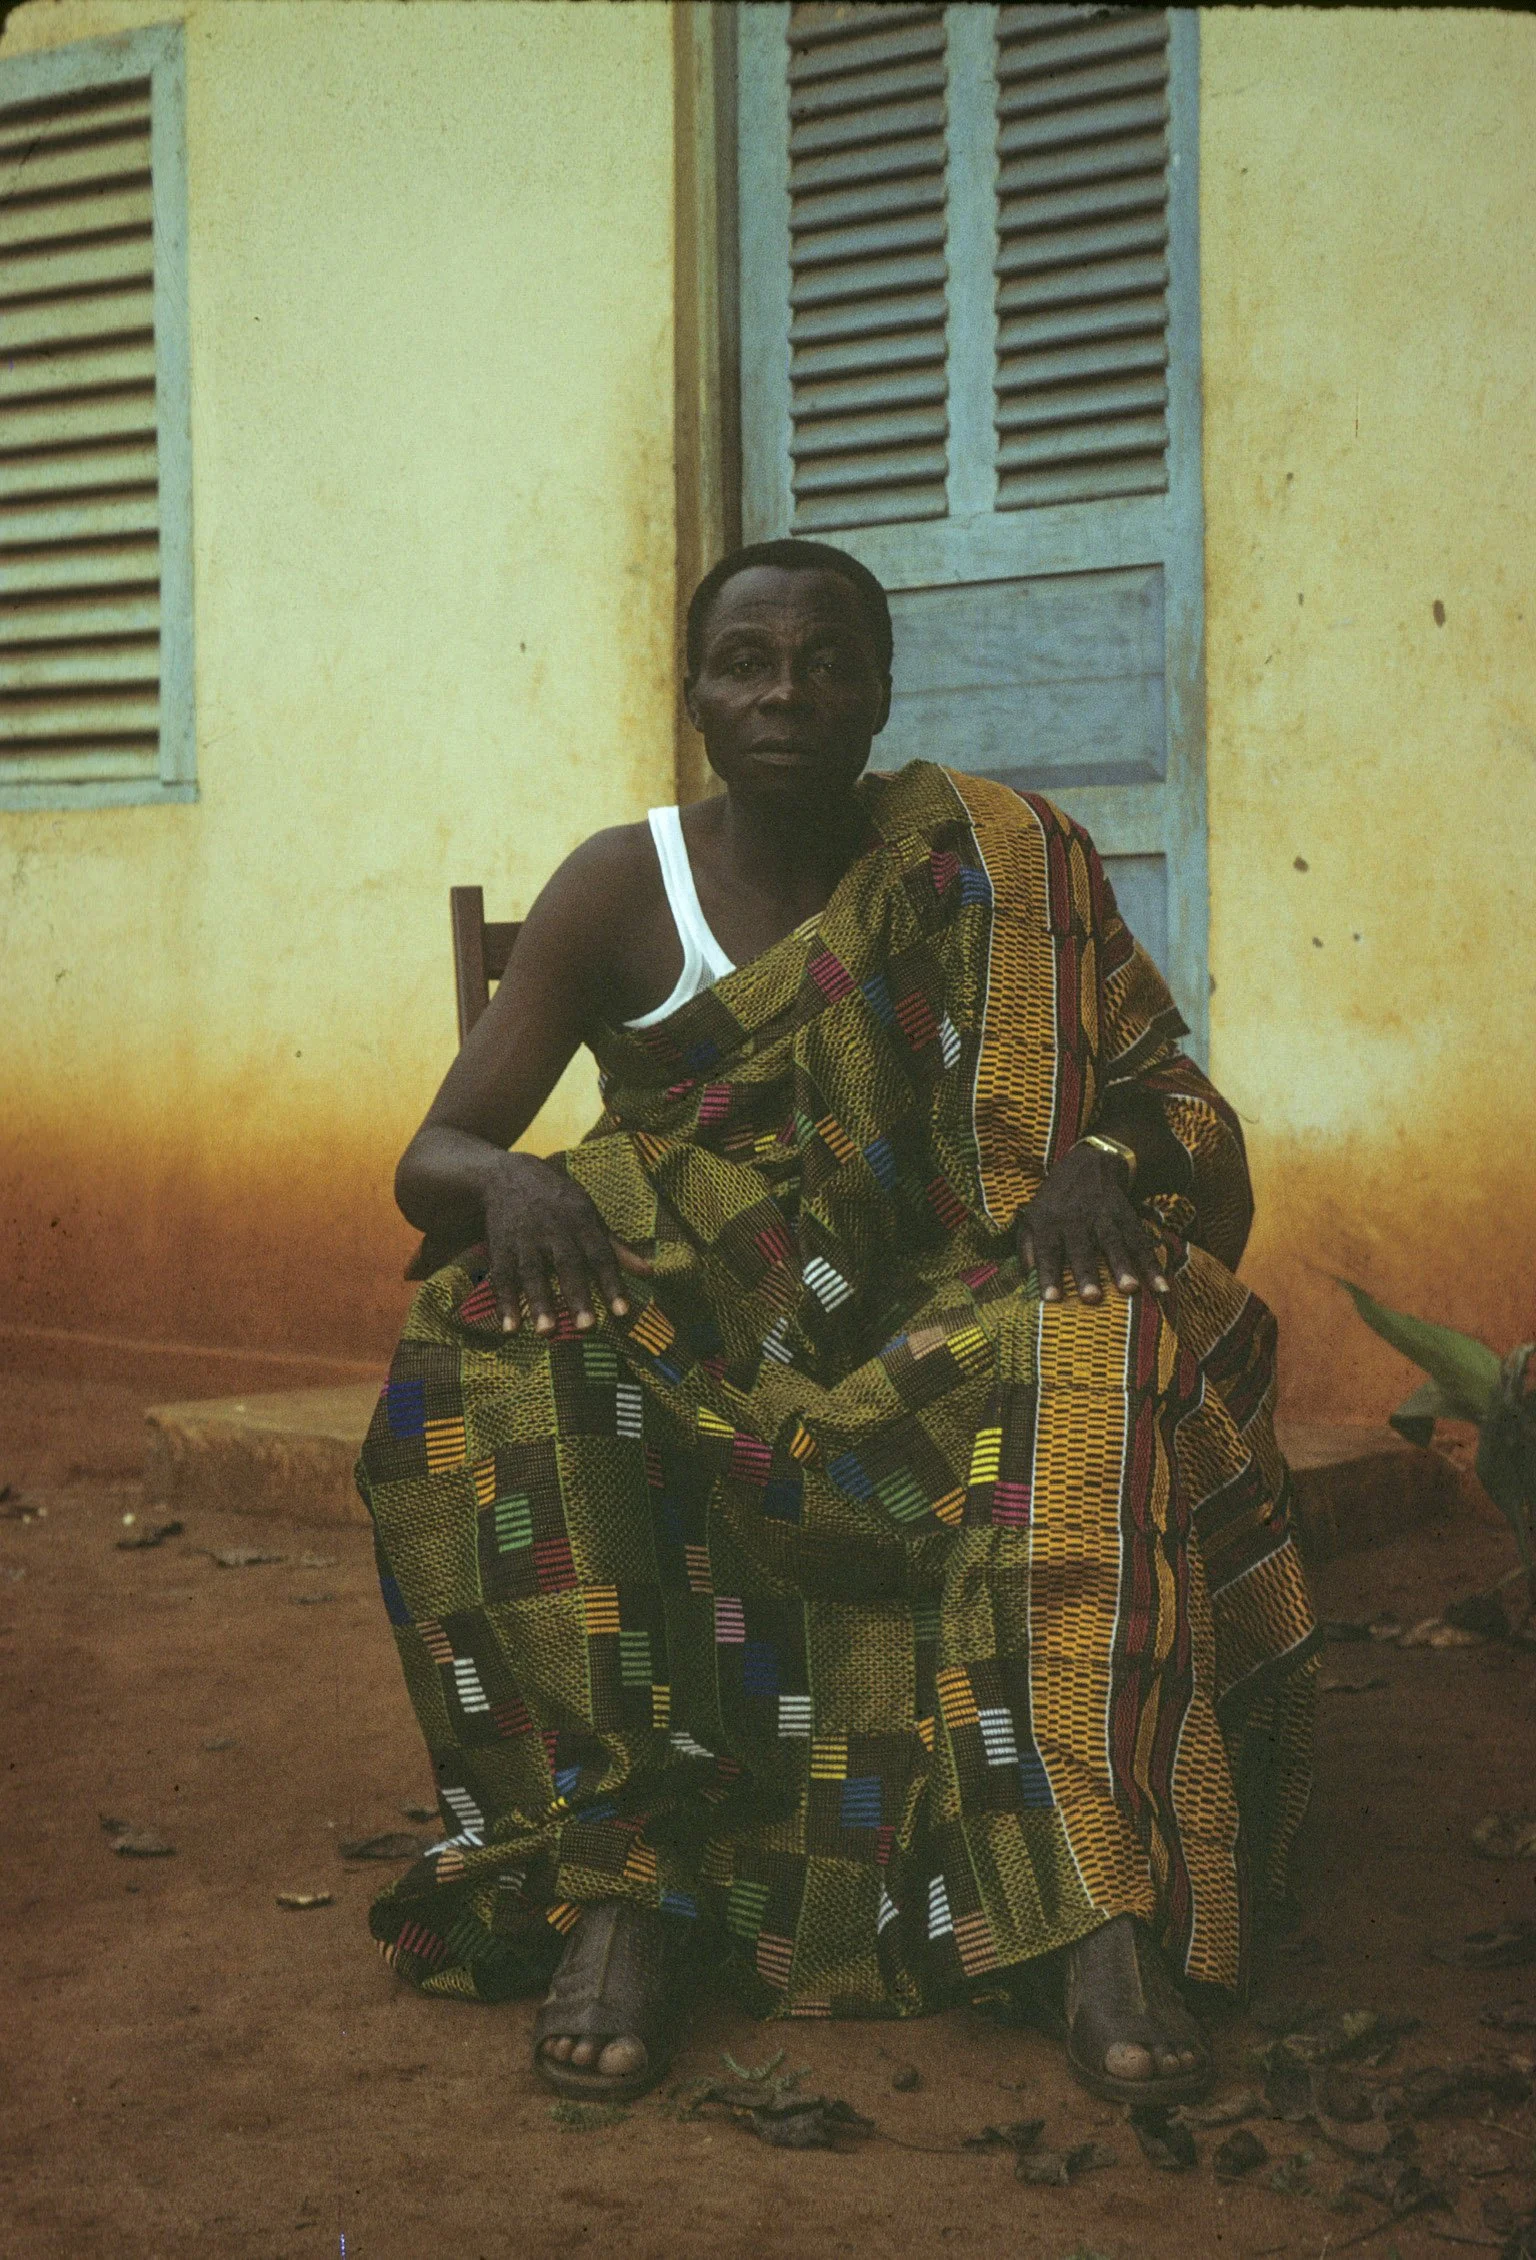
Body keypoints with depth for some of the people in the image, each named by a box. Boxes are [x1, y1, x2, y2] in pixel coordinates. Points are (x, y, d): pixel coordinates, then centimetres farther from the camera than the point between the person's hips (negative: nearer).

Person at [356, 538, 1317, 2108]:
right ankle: (622, 1877, -34)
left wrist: (1102, 1154, -24)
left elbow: (1168, 1098, 0)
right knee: (498, 1351, -30)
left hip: (935, 1348, 0)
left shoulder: (992, 870, 4)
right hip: (683, 1360, 1)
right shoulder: (619, 890, 2)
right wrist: (508, 1181, -27)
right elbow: (428, 1158, -2)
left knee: (1096, 1352, -32)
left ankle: (1102, 1901, -41)